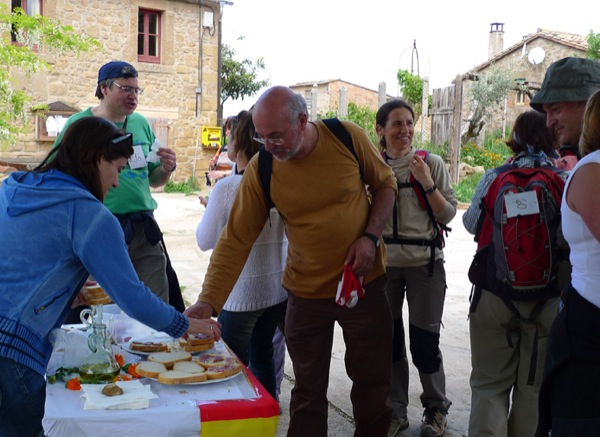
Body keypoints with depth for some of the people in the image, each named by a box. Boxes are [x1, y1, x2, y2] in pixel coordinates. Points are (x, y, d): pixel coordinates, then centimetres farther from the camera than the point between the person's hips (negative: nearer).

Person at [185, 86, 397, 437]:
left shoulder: (348, 137, -14)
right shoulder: (260, 170, -13)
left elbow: (385, 183, 2)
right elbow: (236, 240, -13)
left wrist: (371, 236, -13)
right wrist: (209, 302, -21)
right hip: (306, 292, 0)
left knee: (374, 384, 14)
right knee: (308, 393, 13)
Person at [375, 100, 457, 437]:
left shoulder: (432, 164, -3)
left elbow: (449, 215, -6)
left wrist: (427, 183, -16)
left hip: (425, 263, -2)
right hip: (384, 263, 3)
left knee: (425, 341, 2)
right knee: (389, 338, 9)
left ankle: (437, 409, 24)